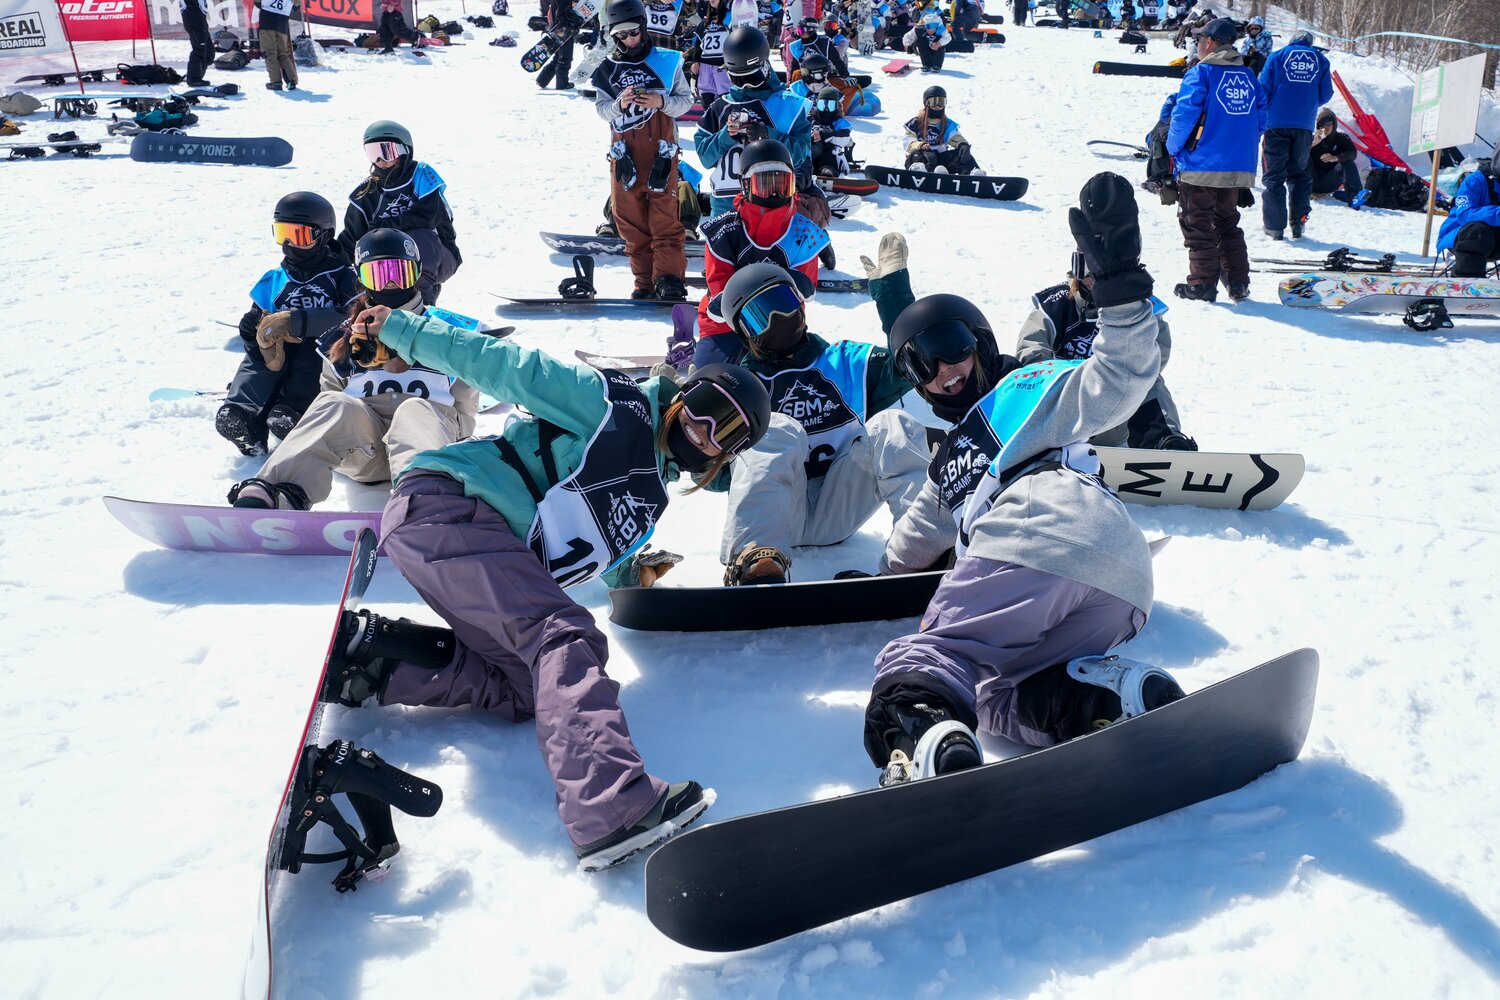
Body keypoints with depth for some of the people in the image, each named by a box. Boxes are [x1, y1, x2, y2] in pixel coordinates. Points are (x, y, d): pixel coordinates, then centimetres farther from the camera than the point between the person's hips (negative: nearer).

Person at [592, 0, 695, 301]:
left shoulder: (666, 61, 4)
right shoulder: (608, 69, 9)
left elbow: (686, 100, 5)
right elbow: (602, 109, 7)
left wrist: (662, 102, -14)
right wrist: (620, 103, -14)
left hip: (660, 149, -2)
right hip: (625, 151, 3)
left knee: (665, 217, -9)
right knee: (630, 217, 3)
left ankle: (668, 278, -10)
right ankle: (645, 281, 9)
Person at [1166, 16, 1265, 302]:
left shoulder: (1200, 73, -10)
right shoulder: (1248, 76, 9)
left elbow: (1184, 116, -14)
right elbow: (1260, 119, 10)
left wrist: (1173, 148, 0)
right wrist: (1243, 149, 20)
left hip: (1200, 167, -6)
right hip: (1239, 169, 6)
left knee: (1197, 225, 4)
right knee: (1227, 224, 17)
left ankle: (1202, 284, 4)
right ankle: (1238, 282, 16)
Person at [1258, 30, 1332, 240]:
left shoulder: (1277, 56, 3)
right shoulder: (1320, 60, 9)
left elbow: (1263, 89, -2)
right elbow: (1326, 94, 9)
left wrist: (1262, 118, 10)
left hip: (1277, 123, -2)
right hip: (1304, 126, 2)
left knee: (1274, 175, 1)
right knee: (1299, 173, 15)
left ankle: (1275, 226, -3)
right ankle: (1298, 222, 11)